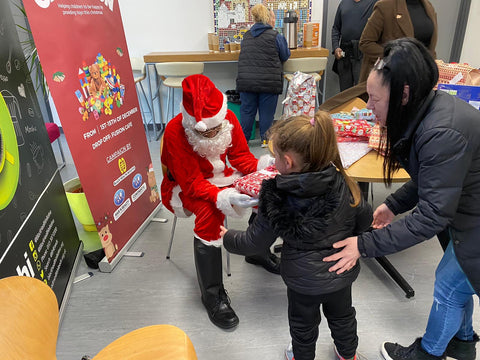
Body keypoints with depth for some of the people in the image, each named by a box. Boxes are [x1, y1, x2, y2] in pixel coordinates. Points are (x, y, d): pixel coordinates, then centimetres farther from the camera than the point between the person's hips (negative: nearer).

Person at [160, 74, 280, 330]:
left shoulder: (229, 118, -16)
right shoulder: (175, 131, -29)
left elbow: (240, 155, -5)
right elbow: (192, 184, -30)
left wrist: (263, 165, -26)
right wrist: (224, 197, -47)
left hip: (219, 177, 5)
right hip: (185, 188, -5)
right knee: (210, 211, -35)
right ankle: (212, 294, -19)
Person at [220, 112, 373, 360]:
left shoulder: (276, 200, -27)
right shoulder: (342, 183, -20)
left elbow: (254, 244, -17)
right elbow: (364, 219, -6)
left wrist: (227, 237, 2)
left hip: (303, 279, -3)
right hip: (342, 273, 4)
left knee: (303, 324, 25)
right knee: (342, 315, 31)